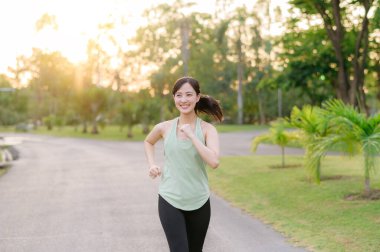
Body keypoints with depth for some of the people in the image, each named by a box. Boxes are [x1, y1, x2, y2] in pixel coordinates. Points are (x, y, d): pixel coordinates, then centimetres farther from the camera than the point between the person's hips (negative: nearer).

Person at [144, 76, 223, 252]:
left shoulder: (207, 129, -6)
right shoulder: (164, 128, -1)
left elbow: (214, 162, -23)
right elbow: (148, 142, 22)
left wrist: (191, 135, -20)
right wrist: (152, 164, 6)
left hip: (199, 202, 1)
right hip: (170, 200, -1)